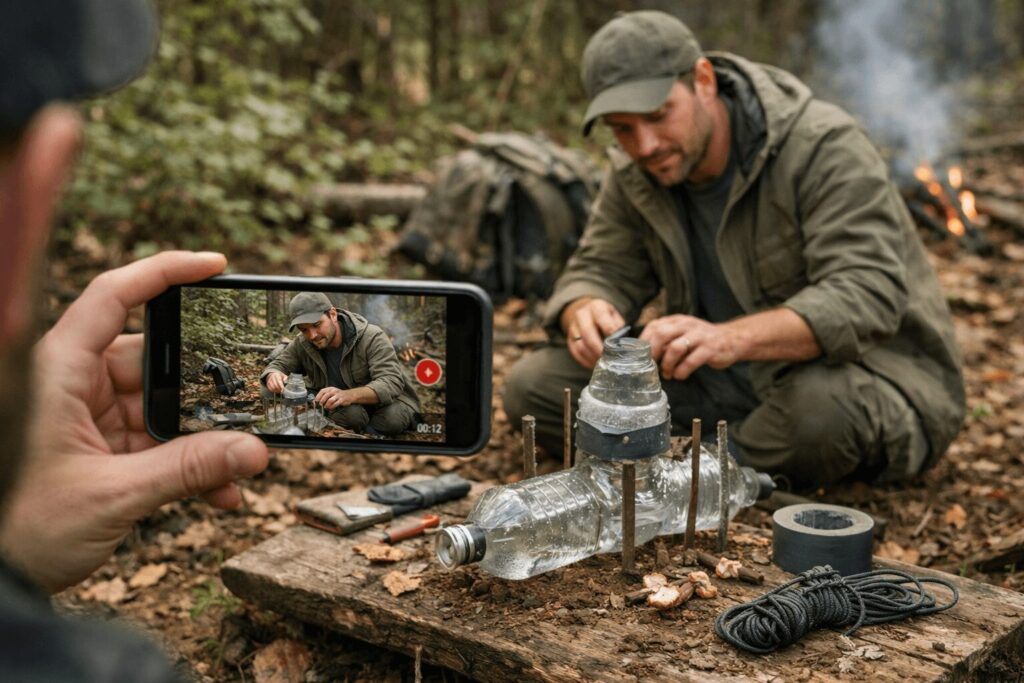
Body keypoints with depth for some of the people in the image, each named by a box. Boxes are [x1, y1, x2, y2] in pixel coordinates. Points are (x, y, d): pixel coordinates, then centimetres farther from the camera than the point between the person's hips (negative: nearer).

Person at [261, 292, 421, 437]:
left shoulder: (372, 338, -25)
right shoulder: (302, 344, -9)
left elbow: (391, 383, -35)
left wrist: (348, 395, -54)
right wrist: (273, 376, -28)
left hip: (386, 402, -2)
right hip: (342, 407, 2)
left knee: (392, 416, -36)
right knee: (351, 413, -34)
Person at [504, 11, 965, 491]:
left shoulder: (823, 147, -21)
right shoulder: (634, 173, 0)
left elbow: (868, 295, -31)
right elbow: (601, 269, 3)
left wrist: (732, 338, -48)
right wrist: (583, 313, -24)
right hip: (724, 382, 6)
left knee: (820, 405, -43)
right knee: (533, 386, -9)